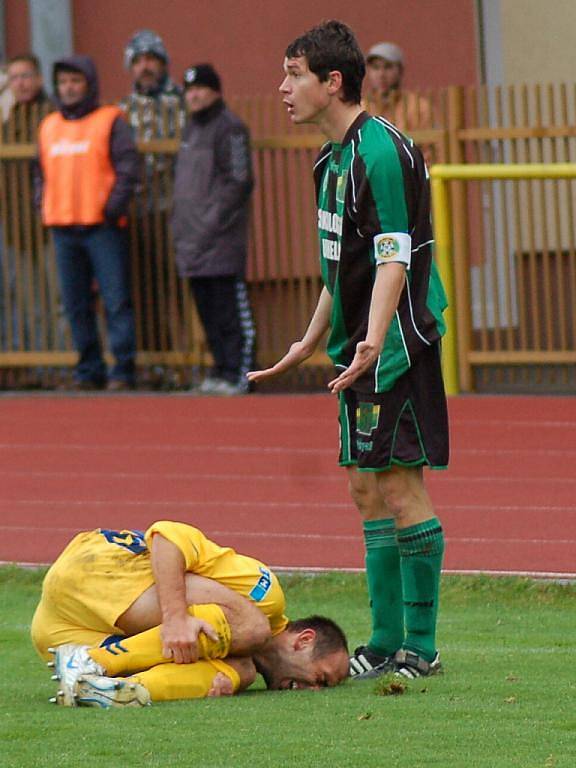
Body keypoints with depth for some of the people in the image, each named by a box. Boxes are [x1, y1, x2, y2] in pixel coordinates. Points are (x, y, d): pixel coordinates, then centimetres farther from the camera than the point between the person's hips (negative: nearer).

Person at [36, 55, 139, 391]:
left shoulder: (110, 121, 0)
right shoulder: (49, 127, 17)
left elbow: (128, 167, -6)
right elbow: (43, 173, 23)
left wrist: (114, 206, -14)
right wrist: (44, 207, 9)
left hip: (103, 226, -6)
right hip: (64, 230, 6)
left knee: (117, 300, -7)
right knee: (76, 305, 6)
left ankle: (124, 371, -5)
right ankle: (90, 371, 12)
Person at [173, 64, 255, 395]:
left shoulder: (230, 128, -7)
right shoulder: (191, 129, 20)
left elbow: (239, 181, -13)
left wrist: (215, 220, -16)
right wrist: (181, 225, 16)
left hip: (221, 240, -9)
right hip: (193, 241, 9)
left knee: (231, 309, -8)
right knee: (208, 311, 10)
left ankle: (240, 374, -8)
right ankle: (222, 370, 15)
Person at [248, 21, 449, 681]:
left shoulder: (381, 152, -16)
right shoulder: (333, 159, 15)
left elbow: (394, 259, -23)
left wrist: (373, 341, -34)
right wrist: (310, 343, 33)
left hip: (397, 345, -10)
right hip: (359, 351, 10)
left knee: (398, 483, -8)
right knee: (368, 488, 11)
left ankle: (420, 648, -5)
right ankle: (387, 644, 16)